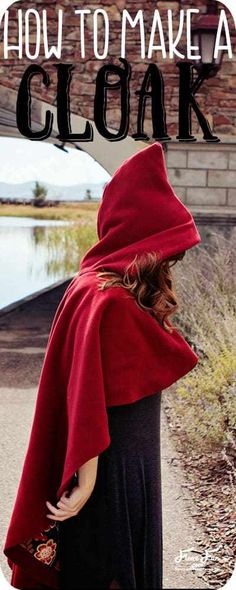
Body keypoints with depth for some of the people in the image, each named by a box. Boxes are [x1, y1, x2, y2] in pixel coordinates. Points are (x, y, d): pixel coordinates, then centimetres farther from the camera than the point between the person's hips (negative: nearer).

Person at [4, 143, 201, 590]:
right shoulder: (104, 301, -24)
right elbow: (85, 398, -25)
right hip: (108, 469, -9)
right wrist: (86, 483, -23)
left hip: (134, 464, 9)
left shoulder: (131, 294, 5)